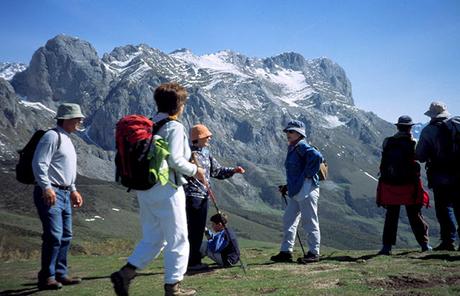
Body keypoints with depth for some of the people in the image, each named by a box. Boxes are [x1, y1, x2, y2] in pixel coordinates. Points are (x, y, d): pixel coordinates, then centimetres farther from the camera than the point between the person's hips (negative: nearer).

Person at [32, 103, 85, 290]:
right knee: (54, 236, -13)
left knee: (65, 236, 11)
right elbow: (39, 164, -20)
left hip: (64, 194, 10)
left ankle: (60, 275, 20)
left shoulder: (66, 139, 21)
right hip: (50, 194, -10)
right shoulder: (52, 136, -10)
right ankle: (46, 278, -6)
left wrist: (73, 190, 28)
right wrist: (46, 187, -28)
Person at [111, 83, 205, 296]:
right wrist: (195, 170, -5)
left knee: (152, 238, 17)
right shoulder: (174, 127, -12)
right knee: (177, 240, 6)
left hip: (144, 189, 8)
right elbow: (175, 160, -21)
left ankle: (125, 273, 4)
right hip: (167, 190, -7)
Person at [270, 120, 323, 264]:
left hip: (306, 189, -10)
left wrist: (308, 174, -22)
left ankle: (314, 253, 3)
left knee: (310, 222, -3)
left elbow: (317, 156, -30)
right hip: (295, 191, 11)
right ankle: (286, 251, 16)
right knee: (288, 221, 11)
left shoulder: (302, 146, -12)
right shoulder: (292, 148, 18)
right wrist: (288, 186, 20)